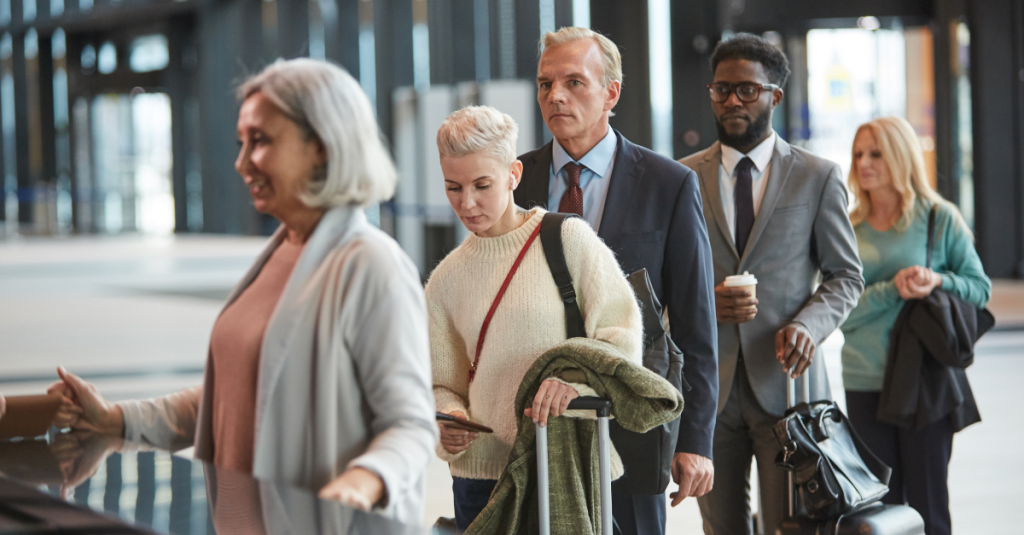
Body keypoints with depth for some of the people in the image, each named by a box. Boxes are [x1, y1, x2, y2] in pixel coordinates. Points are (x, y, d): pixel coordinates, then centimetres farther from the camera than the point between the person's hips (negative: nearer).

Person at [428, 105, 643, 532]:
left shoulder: (568, 238, -2)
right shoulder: (446, 280, 8)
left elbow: (623, 337, -6)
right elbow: (442, 385, 13)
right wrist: (449, 422, -9)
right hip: (482, 472, 3)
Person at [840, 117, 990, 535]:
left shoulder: (939, 218, 0)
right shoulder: (849, 229, 6)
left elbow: (980, 289, 2)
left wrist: (938, 281, -17)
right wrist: (892, 289, -16)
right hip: (865, 385, 3)